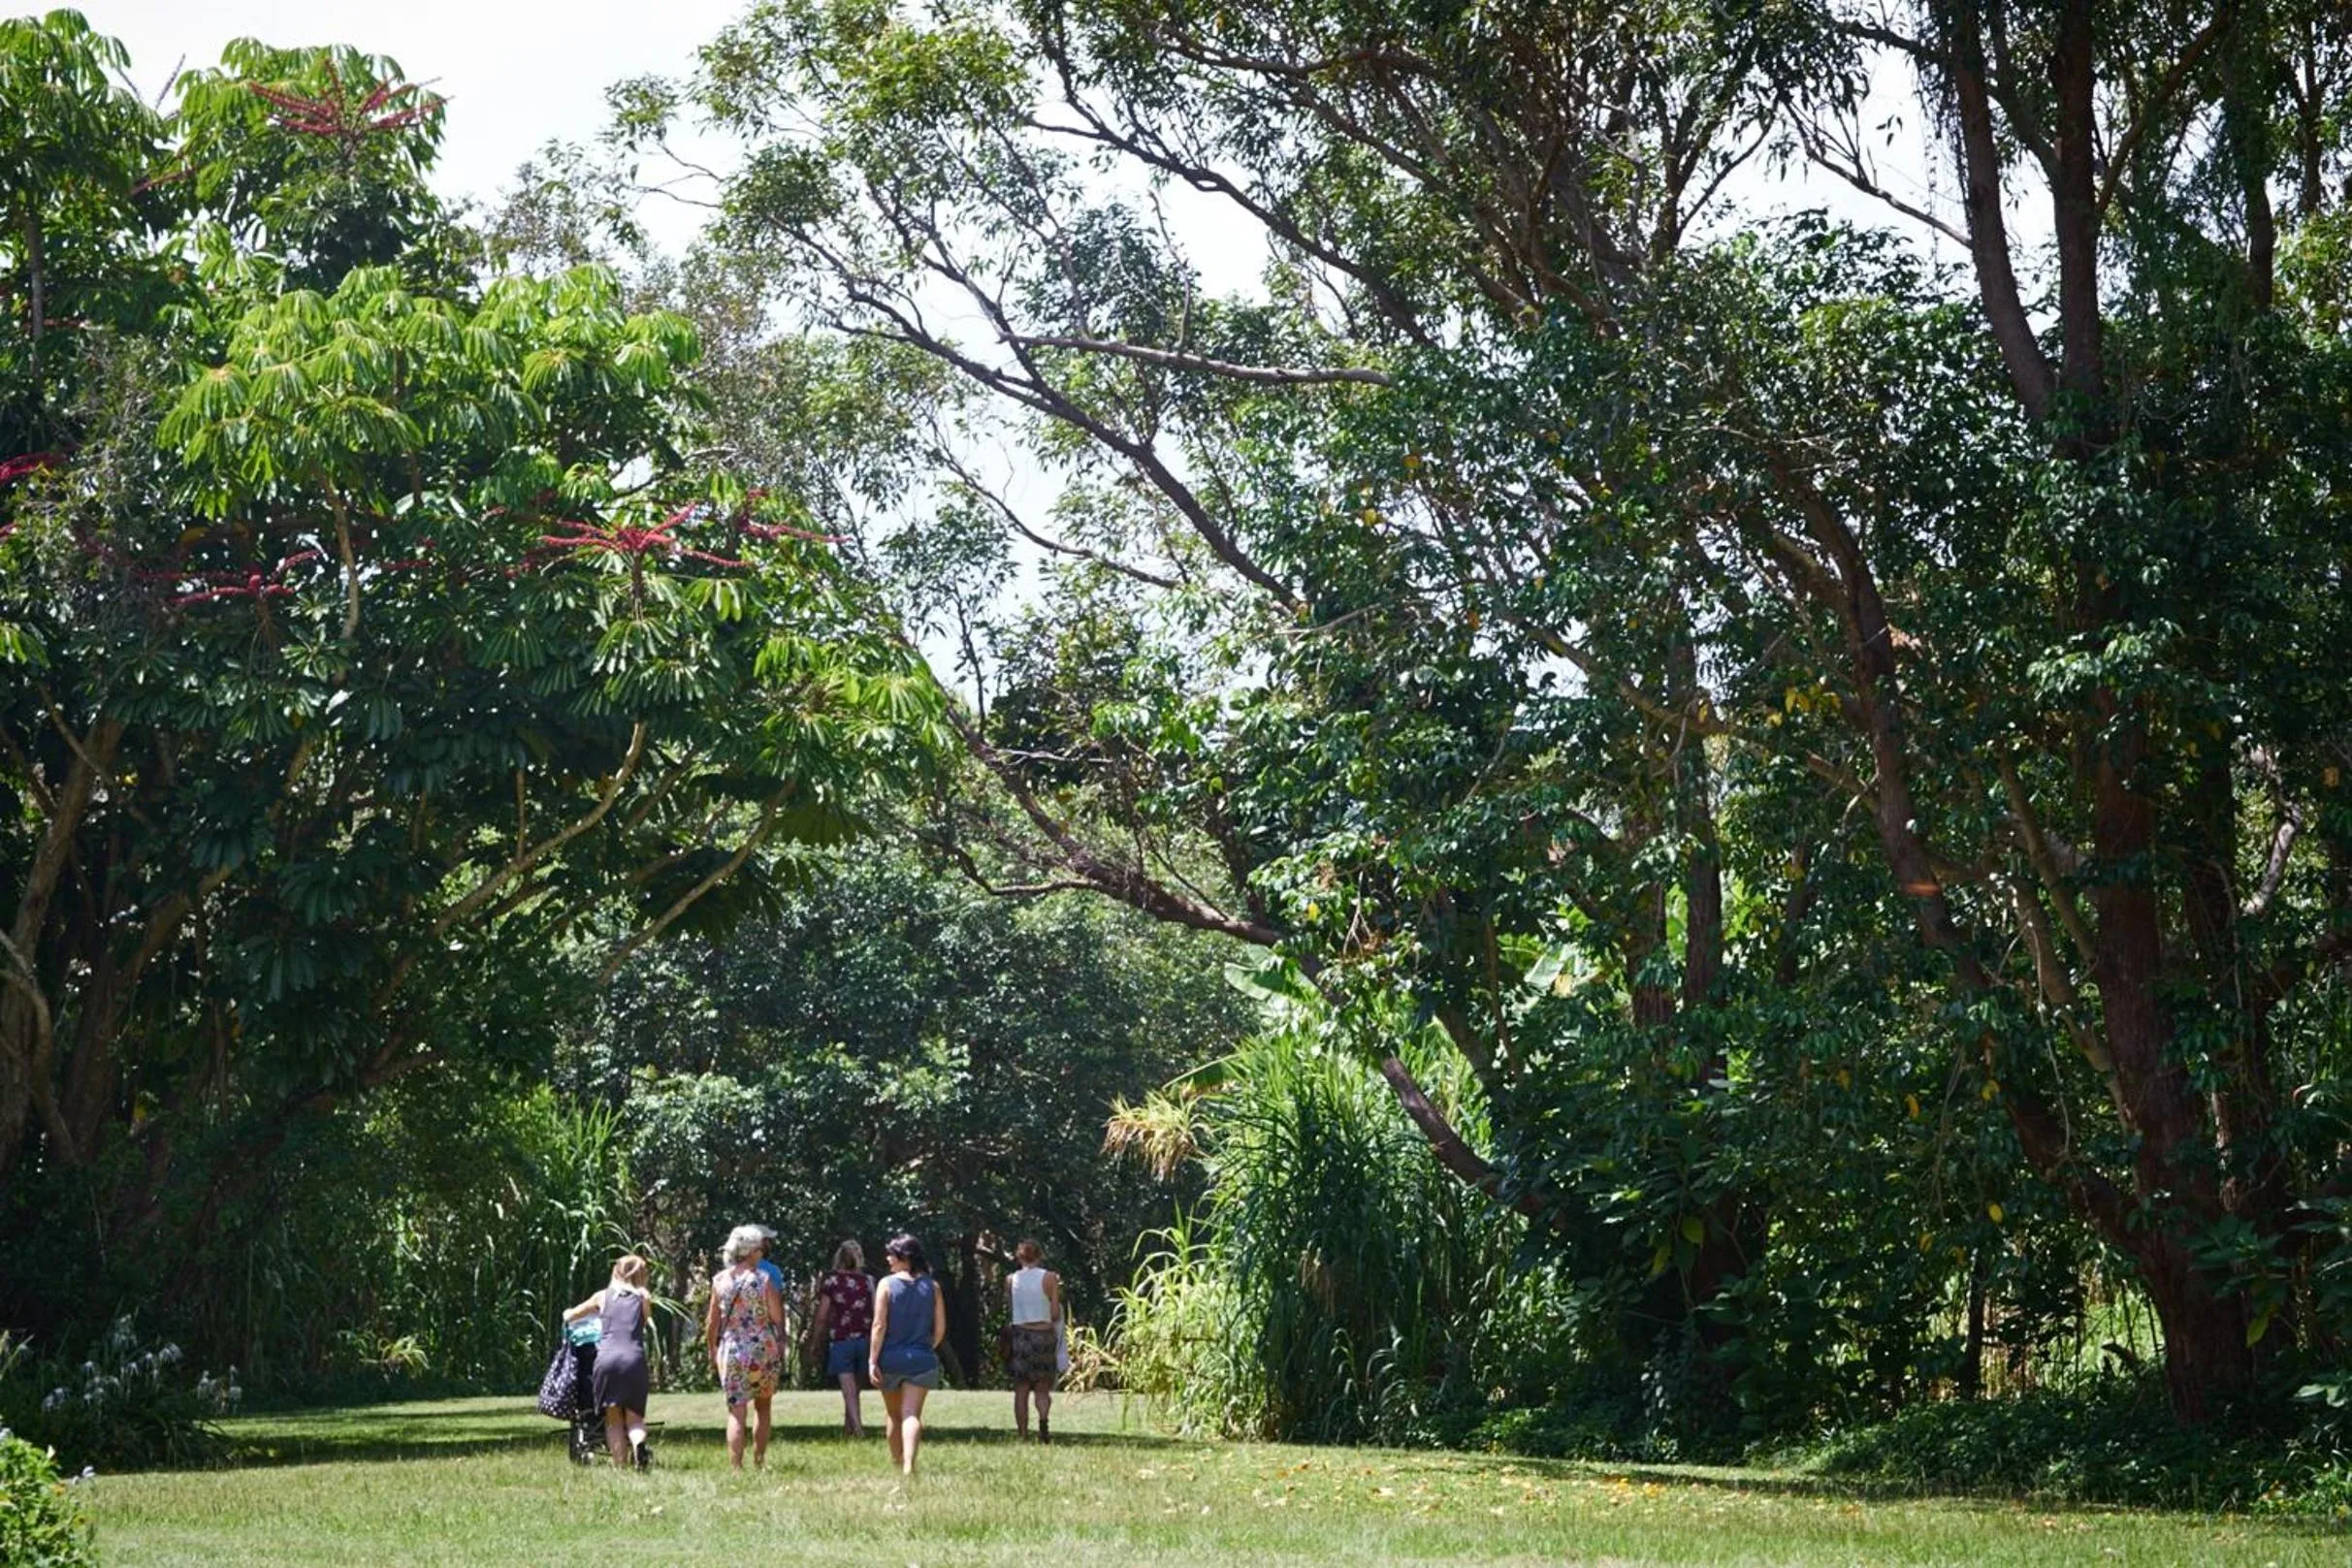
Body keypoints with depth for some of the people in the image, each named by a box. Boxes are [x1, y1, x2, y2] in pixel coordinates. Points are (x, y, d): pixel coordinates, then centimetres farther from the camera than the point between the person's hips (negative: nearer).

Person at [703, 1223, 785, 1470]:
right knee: (762, 1406, 18)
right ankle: (759, 1461, 20)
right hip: (763, 1350, -1)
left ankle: (737, 1467, -8)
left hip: (731, 1351, 1)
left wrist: (711, 1349, 17)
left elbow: (712, 1321, 6)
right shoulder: (762, 1279, -7)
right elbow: (777, 1317, -6)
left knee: (735, 1411, 1)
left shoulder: (720, 1280, 1)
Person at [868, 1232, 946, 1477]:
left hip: (891, 1358, -1)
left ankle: (897, 1464, 26)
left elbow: (879, 1325, -10)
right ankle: (909, 1464, -24)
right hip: (921, 1360, 1)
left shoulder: (887, 1284, -6)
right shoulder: (932, 1286, 2)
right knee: (912, 1414, -5)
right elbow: (940, 1328, 2)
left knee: (894, 1415, 16)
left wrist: (873, 1360, -8)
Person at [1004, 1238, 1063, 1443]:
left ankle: (1023, 1436, 3)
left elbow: (1008, 1312, 3)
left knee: (1021, 1389, 8)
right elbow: (1055, 1314, -4)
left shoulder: (1011, 1280, 1)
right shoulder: (1049, 1278, -4)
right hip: (1044, 1334, -1)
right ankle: (1043, 1419, -22)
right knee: (1043, 1388, 6)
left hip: (1019, 1334, 1)